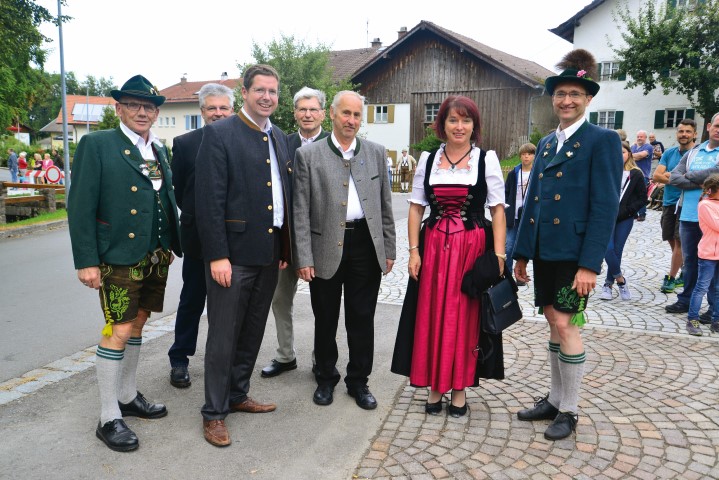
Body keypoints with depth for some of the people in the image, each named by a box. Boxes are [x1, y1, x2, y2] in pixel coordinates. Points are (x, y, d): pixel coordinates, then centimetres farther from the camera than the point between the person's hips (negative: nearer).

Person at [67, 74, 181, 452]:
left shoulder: (160, 150, 12)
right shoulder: (97, 145, -6)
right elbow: (80, 206, -10)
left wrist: (172, 244, 9)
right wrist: (86, 261, -15)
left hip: (156, 258, 6)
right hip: (119, 258, -6)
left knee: (137, 325, 16)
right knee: (118, 332, -3)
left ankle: (127, 397, 31)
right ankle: (108, 418, 10)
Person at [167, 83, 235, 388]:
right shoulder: (184, 143, -1)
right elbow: (178, 190, 3)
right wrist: (195, 217, 4)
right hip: (199, 236, -1)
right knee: (192, 300, 9)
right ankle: (179, 360, 23)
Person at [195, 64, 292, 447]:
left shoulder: (279, 137, 13)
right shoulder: (219, 134, -8)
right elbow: (209, 200, -13)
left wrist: (285, 247, 11)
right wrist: (217, 255, -17)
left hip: (269, 252, 7)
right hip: (233, 253, -7)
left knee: (252, 332, 17)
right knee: (223, 335, 3)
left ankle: (237, 395, 34)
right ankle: (214, 412, 18)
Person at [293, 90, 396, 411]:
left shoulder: (376, 153, 7)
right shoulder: (308, 155, -1)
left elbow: (385, 205, 10)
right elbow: (301, 211, -3)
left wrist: (389, 250, 7)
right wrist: (303, 258, -8)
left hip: (366, 245, 2)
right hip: (326, 247, -2)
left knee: (362, 319, 10)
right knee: (325, 319, 11)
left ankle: (358, 381, 27)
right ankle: (326, 378, 31)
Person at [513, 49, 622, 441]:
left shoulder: (603, 141, -6)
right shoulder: (546, 144, 14)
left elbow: (605, 206, -13)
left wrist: (590, 264, -18)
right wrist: (521, 253, 12)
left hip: (574, 253, -6)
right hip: (544, 251, 6)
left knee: (566, 325, -2)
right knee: (554, 324, 14)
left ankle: (569, 411, 14)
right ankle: (555, 400, 27)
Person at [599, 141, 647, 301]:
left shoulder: (636, 174, 2)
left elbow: (643, 198, 4)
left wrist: (626, 211, -7)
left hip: (625, 219, 0)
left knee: (617, 250, 4)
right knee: (608, 249, -12)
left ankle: (608, 284, 17)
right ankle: (620, 279, 7)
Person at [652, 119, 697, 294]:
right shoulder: (669, 153, 8)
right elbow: (656, 176, -1)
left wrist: (669, 176, -13)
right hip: (669, 203, 5)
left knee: (679, 241, -4)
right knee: (672, 241, 10)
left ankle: (671, 278, 4)